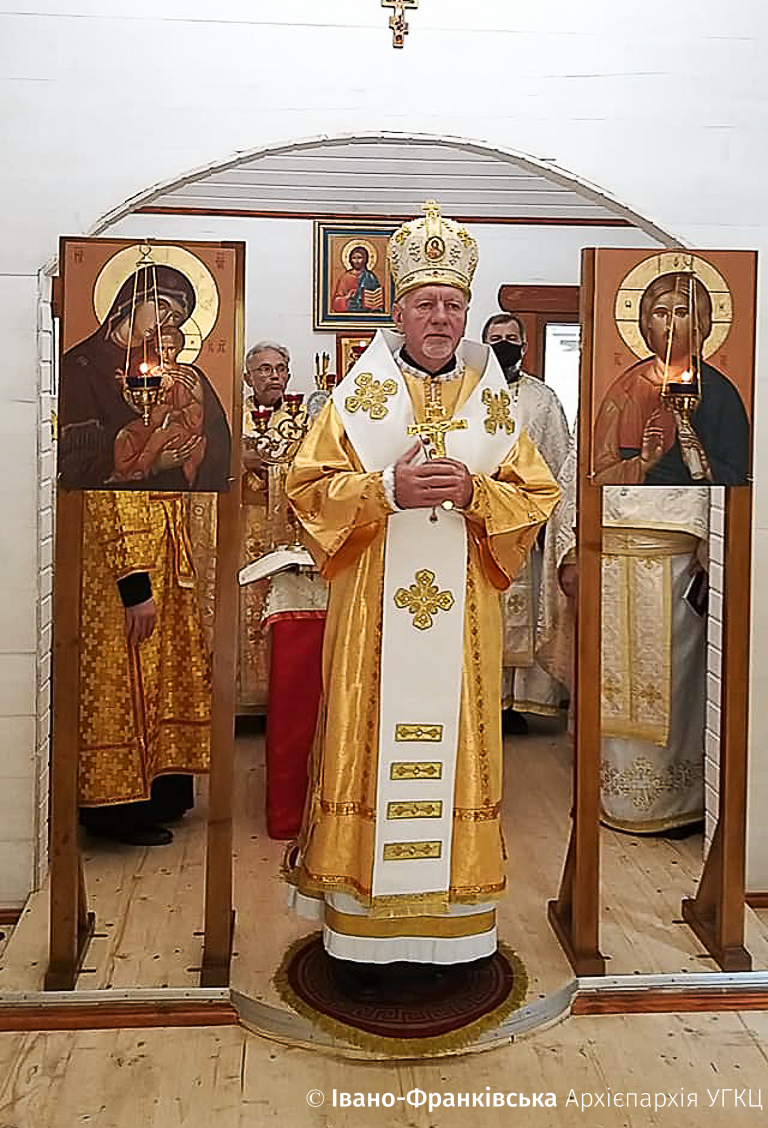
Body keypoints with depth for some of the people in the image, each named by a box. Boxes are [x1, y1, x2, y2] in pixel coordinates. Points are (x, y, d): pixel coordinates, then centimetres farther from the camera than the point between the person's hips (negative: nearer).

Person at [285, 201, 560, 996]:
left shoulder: (493, 402, 10)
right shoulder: (358, 395, 4)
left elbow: (535, 495, 7)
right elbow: (311, 485, -1)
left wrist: (475, 493, -12)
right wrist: (388, 491, -16)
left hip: (462, 615, 2)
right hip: (373, 611, -2)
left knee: (451, 745, 5)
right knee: (370, 746, 0)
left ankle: (444, 924, 19)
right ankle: (364, 935, 11)